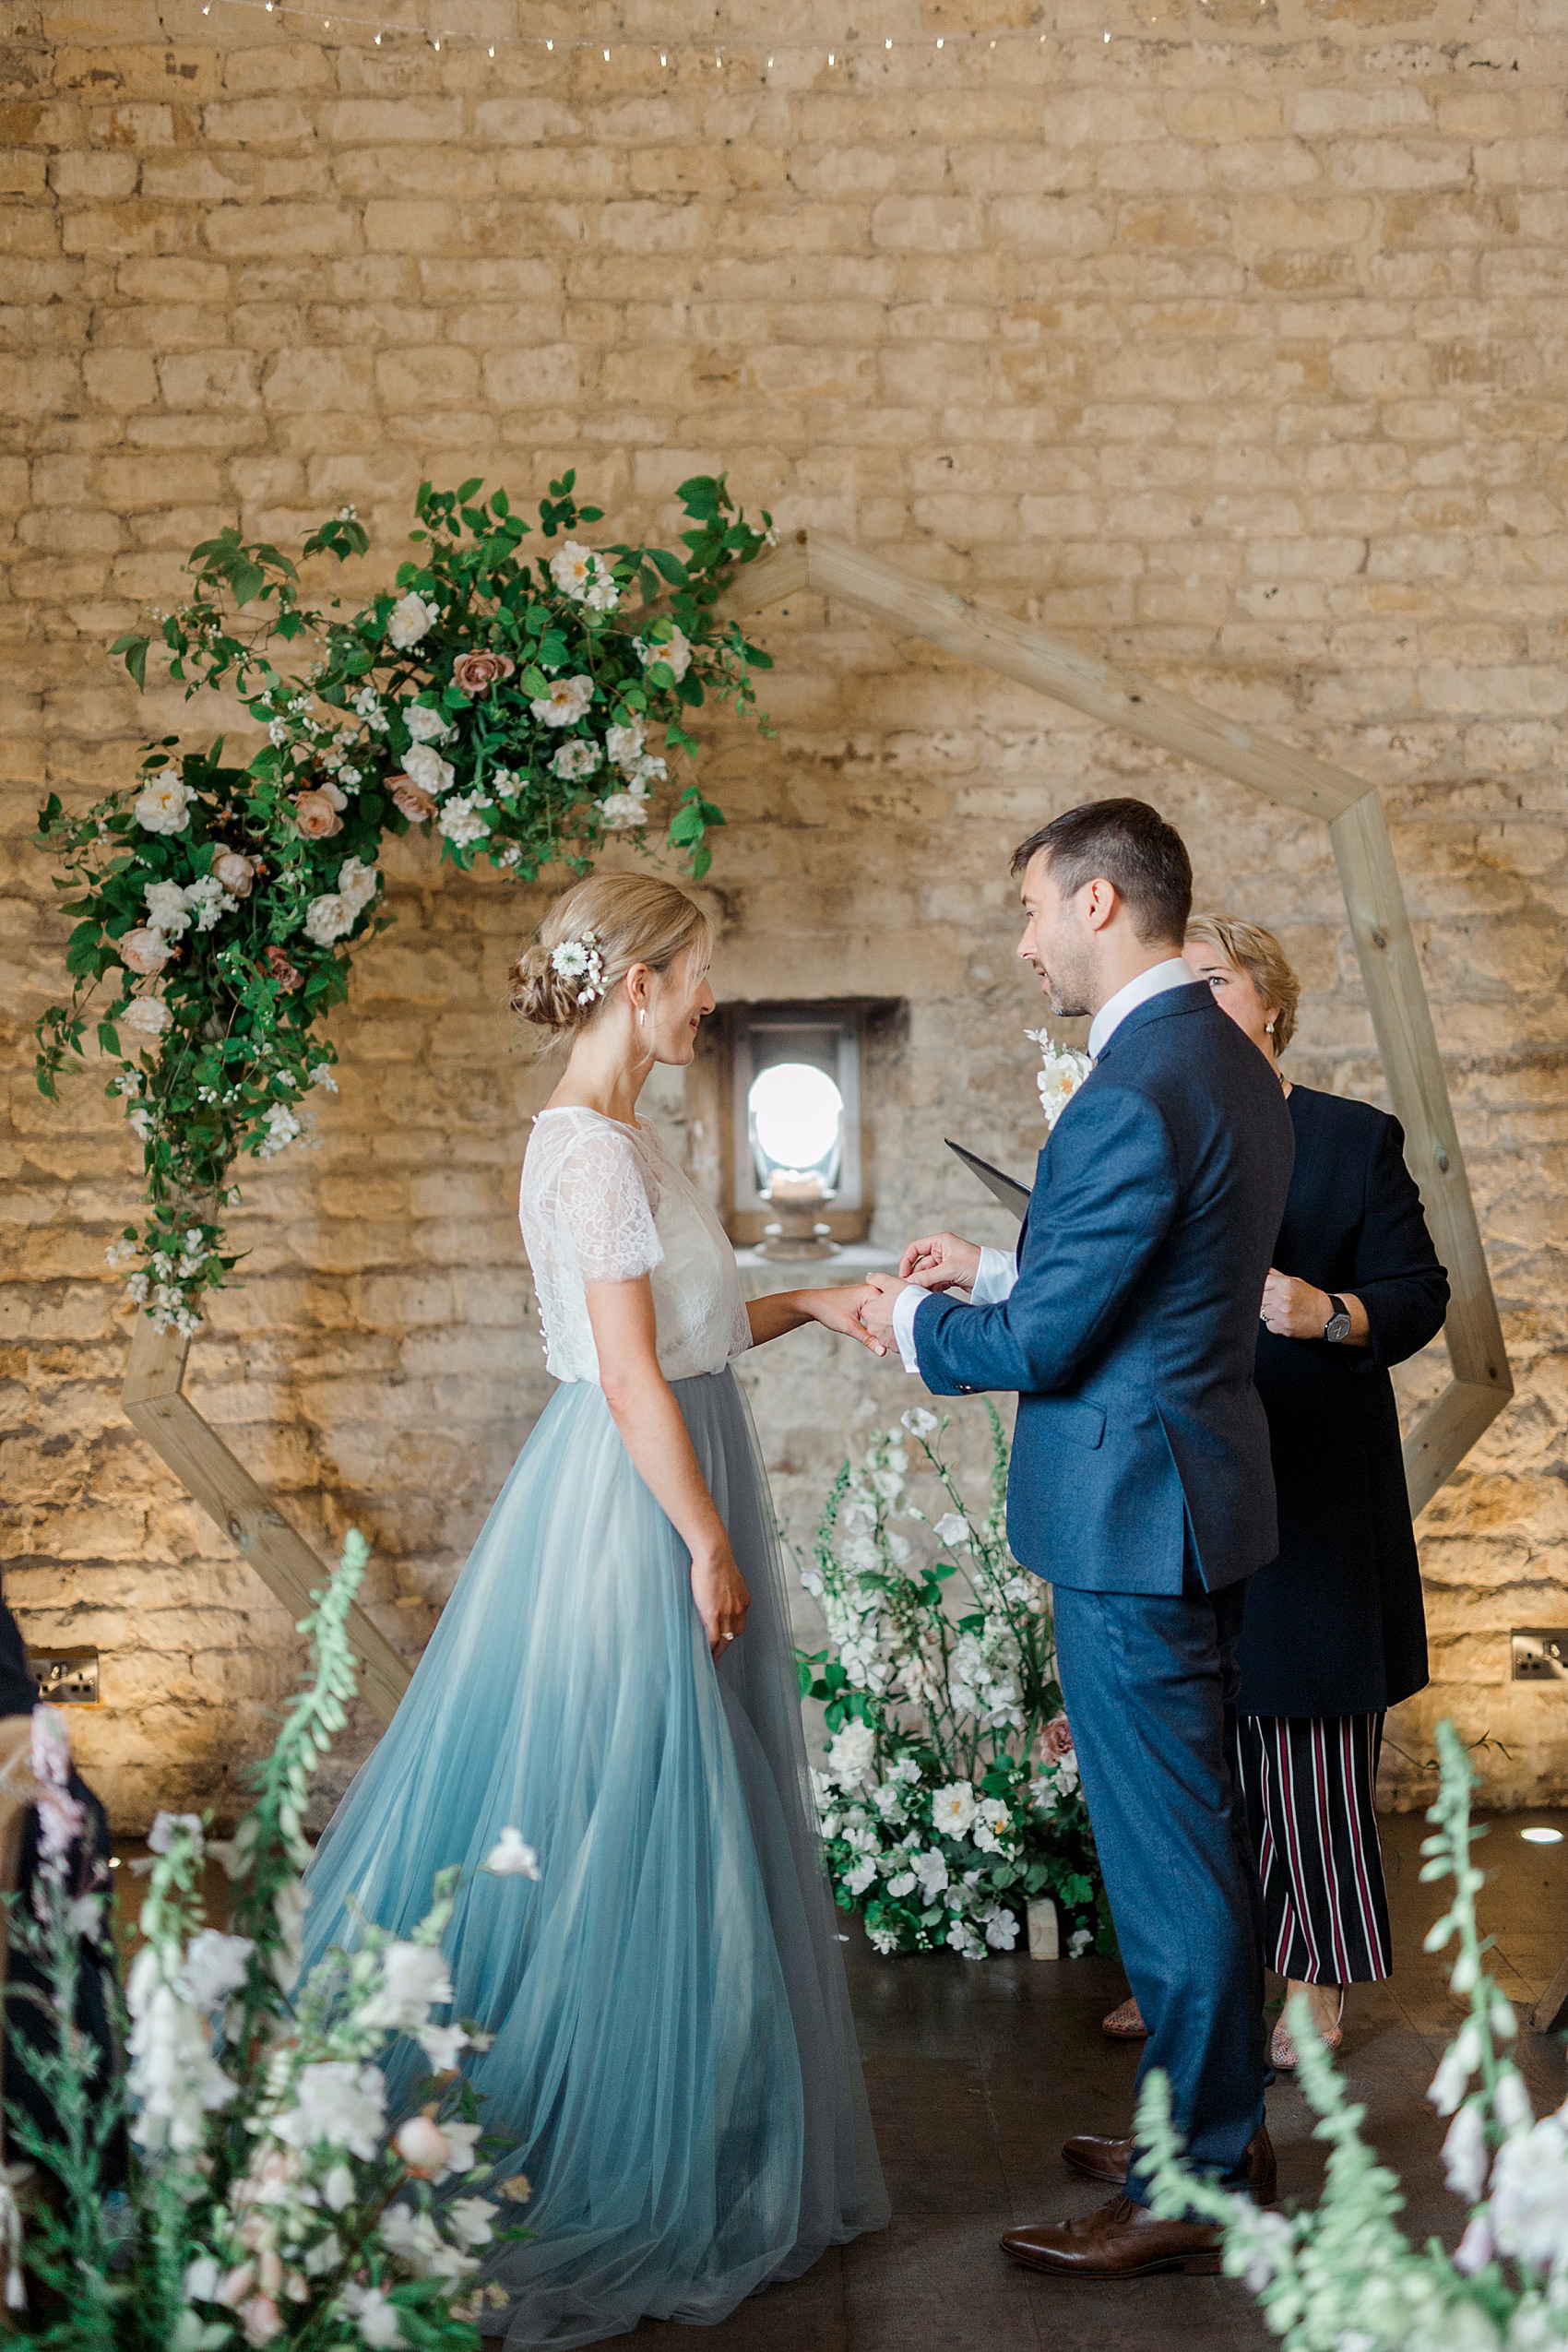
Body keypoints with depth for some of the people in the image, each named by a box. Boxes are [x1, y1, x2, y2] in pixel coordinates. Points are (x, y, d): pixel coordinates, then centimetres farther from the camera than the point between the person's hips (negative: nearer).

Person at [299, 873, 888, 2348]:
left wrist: (810, 1304, 15)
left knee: (666, 1818, 16)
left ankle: (678, 2148, 29)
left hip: (649, 1495, 10)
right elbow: (632, 1379, -21)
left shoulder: (604, 1133, 13)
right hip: (638, 1508, -10)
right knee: (634, 1829, 0)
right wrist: (709, 1547, -17)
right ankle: (618, 2180, 14)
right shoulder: (594, 1145, -18)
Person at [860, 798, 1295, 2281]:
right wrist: (993, 1271, 15)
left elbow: (1045, 1344, -20)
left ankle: (1192, 2191, 15)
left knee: (1167, 1855, 1)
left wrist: (912, 1326, -2)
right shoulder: (1232, 1064, 10)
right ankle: (1221, 2128, 34)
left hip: (1131, 1520, -10)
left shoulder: (1132, 1096, -22)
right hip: (1202, 1498, 10)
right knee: (1196, 1835, 20)